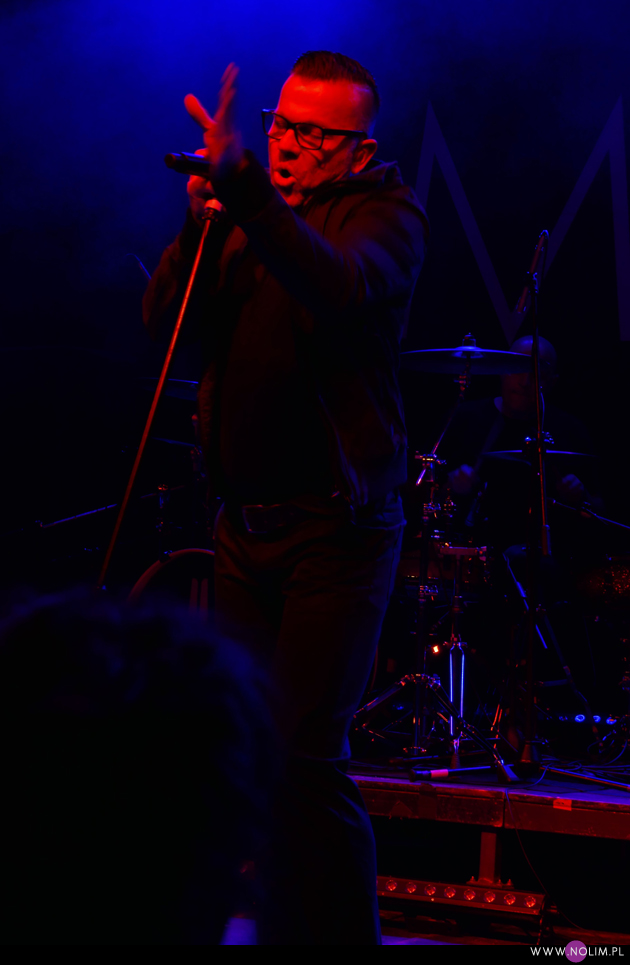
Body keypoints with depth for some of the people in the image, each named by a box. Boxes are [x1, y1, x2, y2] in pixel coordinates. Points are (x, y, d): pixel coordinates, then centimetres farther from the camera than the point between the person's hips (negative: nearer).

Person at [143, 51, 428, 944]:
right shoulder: (251, 216, 13)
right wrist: (202, 221, -13)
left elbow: (344, 285, -29)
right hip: (247, 524, 6)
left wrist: (245, 192, -43)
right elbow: (162, 316, 3)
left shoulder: (386, 213, -6)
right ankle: (280, 929, 18)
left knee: (306, 755, -12)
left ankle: (346, 931, 0)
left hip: (338, 528, -6)